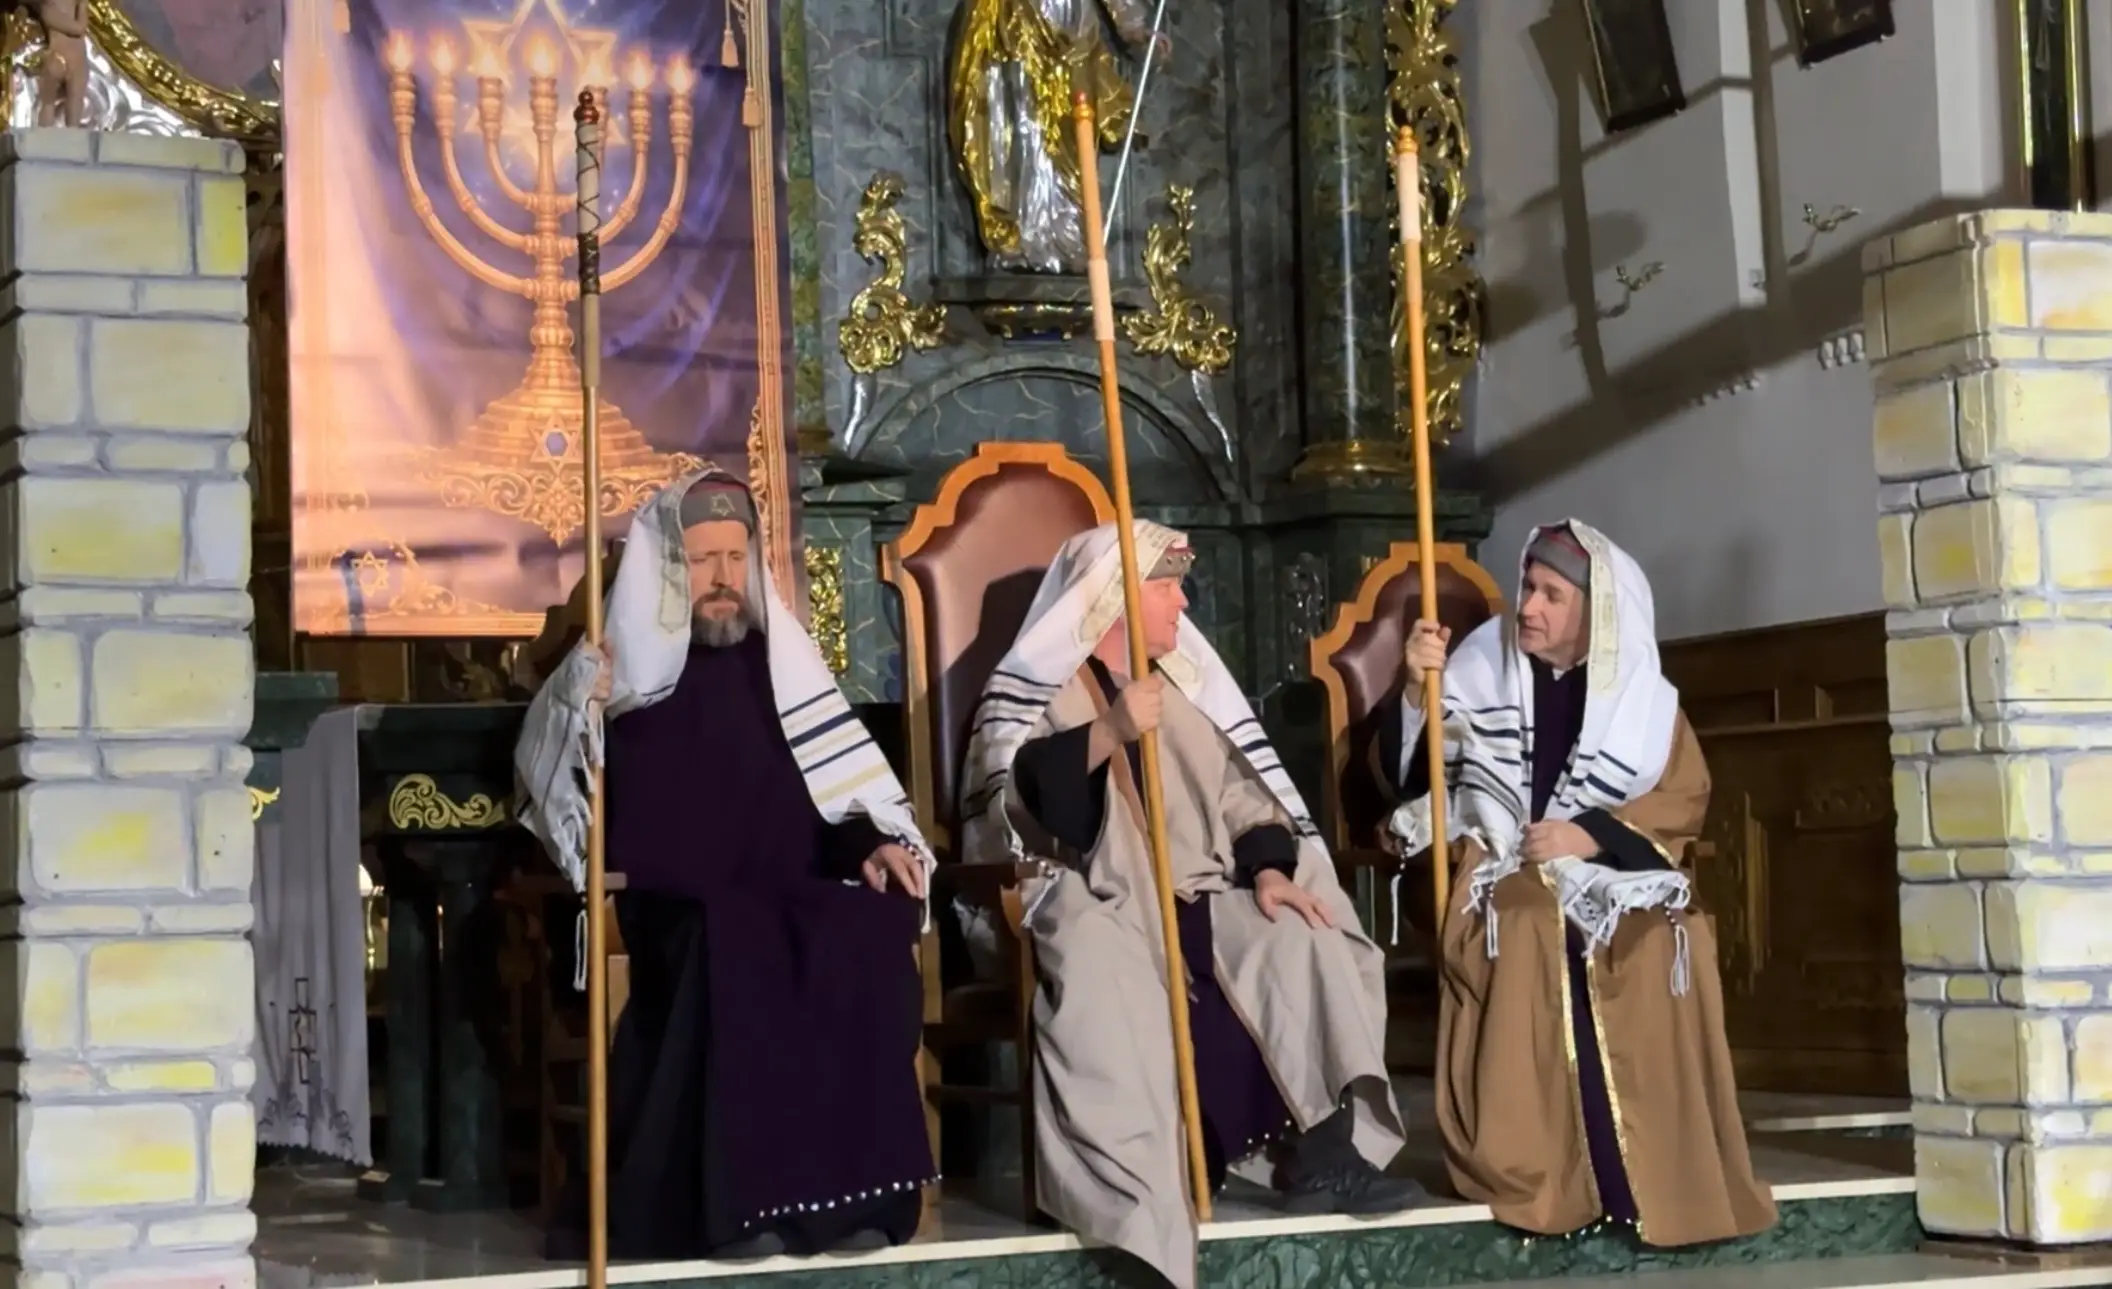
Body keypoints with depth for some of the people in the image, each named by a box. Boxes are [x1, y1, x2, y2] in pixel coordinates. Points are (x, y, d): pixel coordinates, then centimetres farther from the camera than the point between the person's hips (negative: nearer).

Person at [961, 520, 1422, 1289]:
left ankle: (1324, 1153, -16)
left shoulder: (1185, 682, 22)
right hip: (1095, 901, -6)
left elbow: (1236, 789, 17)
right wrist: (1109, 733, -22)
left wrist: (1266, 867, -1)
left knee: (1306, 943, -17)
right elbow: (1011, 797, -13)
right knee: (1116, 992, -36)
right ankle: (1142, 1207, -31)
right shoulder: (1037, 686, 3)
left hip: (1198, 894, 6)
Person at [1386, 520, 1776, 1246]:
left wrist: (1590, 836, -14)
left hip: (1612, 884, 1)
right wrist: (1417, 690, -21)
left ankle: (1656, 1179, -14)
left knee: (1668, 958, -26)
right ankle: (1530, 1180, -22)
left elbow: (1682, 800, 0)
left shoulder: (1642, 694, 4)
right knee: (1520, 960, -31)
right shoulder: (1485, 665, 2)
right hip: (1506, 886, -1)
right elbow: (1409, 765, -1)